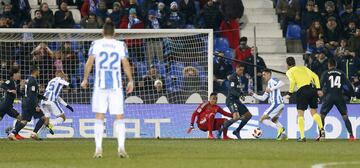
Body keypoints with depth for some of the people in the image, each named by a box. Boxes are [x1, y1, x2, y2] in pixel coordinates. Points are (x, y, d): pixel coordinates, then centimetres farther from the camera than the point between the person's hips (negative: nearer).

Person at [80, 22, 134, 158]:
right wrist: (130, 81, 11)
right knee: (119, 117, 4)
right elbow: (126, 64, 2)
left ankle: (98, 148, -5)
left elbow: (89, 63, -2)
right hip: (116, 85, 0)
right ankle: (121, 147, -9)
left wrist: (85, 79, 8)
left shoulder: (96, 44, 3)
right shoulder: (121, 45, 4)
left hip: (100, 84, 0)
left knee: (99, 117, 3)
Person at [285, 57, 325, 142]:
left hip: (302, 91, -5)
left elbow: (292, 81, -11)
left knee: (300, 113, 4)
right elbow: (315, 76, 12)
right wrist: (318, 89, 9)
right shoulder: (303, 68, 23)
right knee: (313, 112, 15)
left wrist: (290, 93, -2)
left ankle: (302, 136, -4)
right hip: (312, 89, 5)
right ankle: (321, 129, -6)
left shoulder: (289, 71, 9)